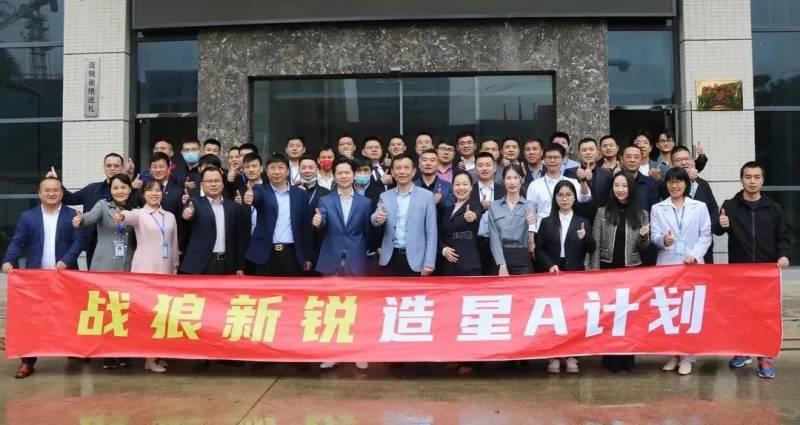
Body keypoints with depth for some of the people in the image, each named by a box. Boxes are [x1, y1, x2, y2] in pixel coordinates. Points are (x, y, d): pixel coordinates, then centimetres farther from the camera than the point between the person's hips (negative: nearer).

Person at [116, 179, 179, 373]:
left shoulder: (170, 217, 10)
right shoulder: (139, 214, -1)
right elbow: (131, 216, -27)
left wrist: (175, 267, 11)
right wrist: (122, 217, -49)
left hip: (166, 269, 4)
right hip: (145, 269, -4)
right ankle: (148, 357, 4)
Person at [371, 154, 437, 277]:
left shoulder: (426, 196, 0)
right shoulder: (385, 196, 9)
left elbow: (431, 233, -1)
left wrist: (429, 263, -8)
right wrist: (377, 219, -27)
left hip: (415, 259, -2)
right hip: (391, 258, 3)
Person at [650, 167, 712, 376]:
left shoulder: (700, 207, 9)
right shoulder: (657, 208, 10)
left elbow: (706, 235, 5)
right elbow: (654, 235, 2)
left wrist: (694, 254, -10)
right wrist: (663, 240, -20)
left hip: (692, 264, -1)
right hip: (666, 264, 1)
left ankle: (687, 356, 5)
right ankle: (672, 354, 11)